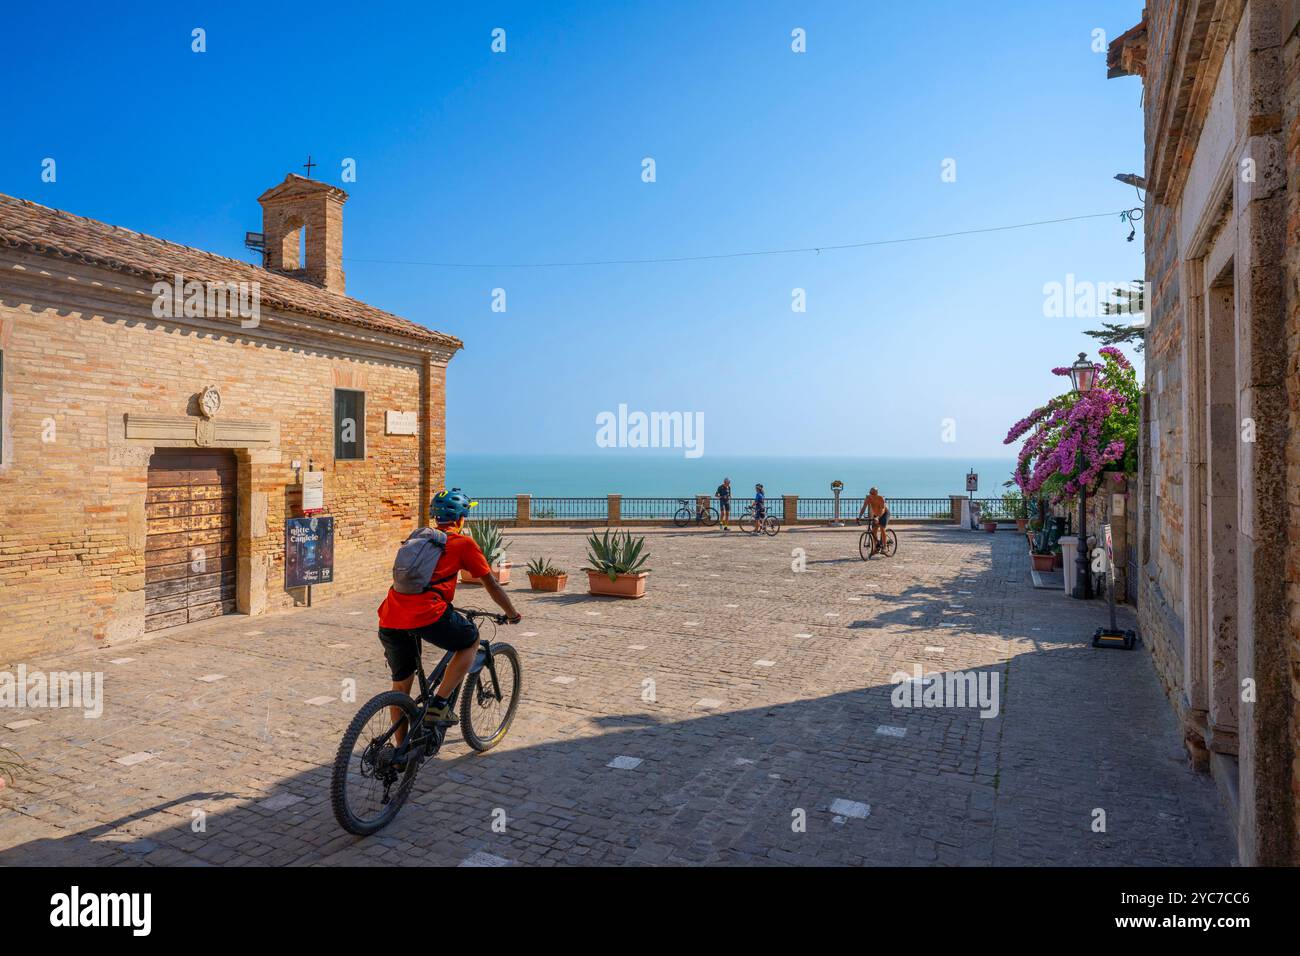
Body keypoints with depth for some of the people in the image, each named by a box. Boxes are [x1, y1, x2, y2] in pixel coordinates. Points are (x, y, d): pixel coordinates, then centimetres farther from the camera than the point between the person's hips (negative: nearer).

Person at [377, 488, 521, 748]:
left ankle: (399, 748, 33)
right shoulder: (464, 543, 10)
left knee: (401, 684, 23)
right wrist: (513, 614, 29)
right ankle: (438, 705, 10)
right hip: (427, 614, -6)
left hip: (389, 619, 6)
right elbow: (491, 585, 13)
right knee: (471, 641, 20)